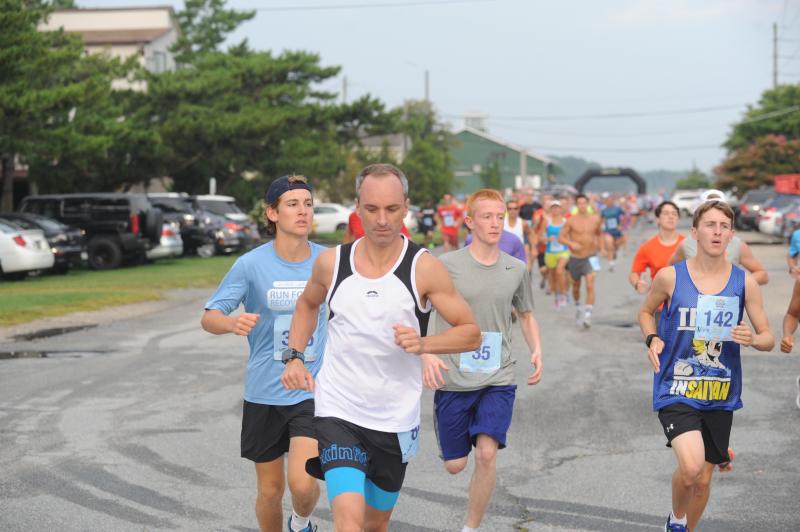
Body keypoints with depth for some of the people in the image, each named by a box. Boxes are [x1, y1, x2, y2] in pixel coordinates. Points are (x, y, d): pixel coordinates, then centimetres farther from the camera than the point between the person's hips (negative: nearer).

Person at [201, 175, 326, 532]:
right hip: (264, 394, 0)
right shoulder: (251, 264, -8)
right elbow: (208, 318, -7)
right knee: (271, 490, 9)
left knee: (303, 484, -15)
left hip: (312, 392, 0)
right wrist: (232, 323, -29)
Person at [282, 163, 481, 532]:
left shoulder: (424, 268, -8)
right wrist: (295, 357, 7)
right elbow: (308, 304, 22)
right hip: (337, 411, 0)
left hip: (395, 419, 1)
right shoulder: (332, 262, -1)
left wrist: (422, 343, -23)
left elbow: (471, 334, -5)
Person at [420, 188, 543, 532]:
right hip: (453, 379, -1)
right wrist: (427, 354, -19)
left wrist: (536, 349, 2)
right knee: (455, 465, 6)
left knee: (486, 453, -18)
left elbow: (526, 315, 20)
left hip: (498, 379, 1)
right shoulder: (447, 265, -6)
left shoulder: (516, 270, 5)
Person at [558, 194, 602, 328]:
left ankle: (588, 314, -23)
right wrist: (571, 243, -23)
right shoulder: (571, 221, -8)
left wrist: (597, 241, 12)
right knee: (576, 286, 16)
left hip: (590, 257, -1)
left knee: (590, 285, -18)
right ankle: (578, 306, 45)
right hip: (575, 258, 1)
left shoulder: (595, 219, -1)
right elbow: (561, 237, -8)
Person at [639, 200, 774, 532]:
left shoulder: (745, 283, -2)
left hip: (720, 395, 3)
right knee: (691, 466, -24)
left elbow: (768, 338, 4)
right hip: (676, 390, -3)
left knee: (703, 479, 12)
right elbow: (646, 311, 13)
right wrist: (652, 339, -7)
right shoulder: (670, 277, -6)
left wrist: (753, 339, -19)